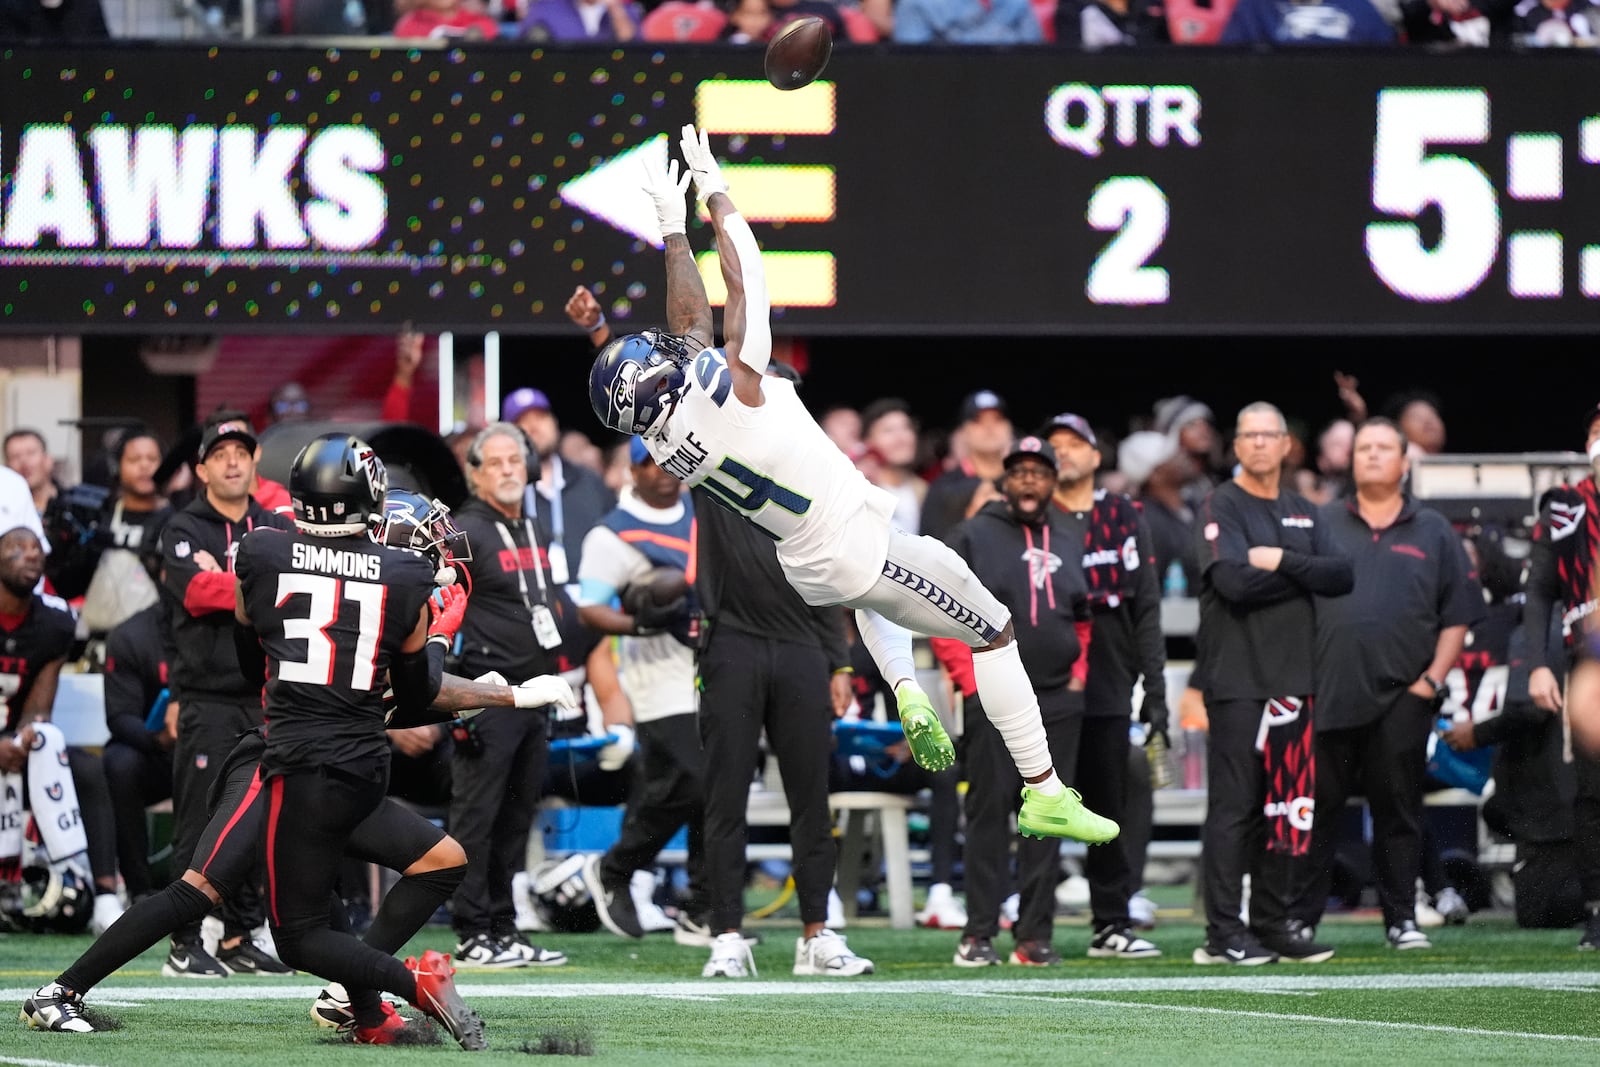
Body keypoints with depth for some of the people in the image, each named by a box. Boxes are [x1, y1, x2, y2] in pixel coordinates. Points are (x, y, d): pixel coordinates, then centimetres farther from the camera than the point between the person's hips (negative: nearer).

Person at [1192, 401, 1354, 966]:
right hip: (1238, 680, -6)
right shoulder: (1222, 506, -2)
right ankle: (1223, 933, -8)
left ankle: (1271, 925, 15)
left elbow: (1342, 576, 2)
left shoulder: (1302, 513, 16)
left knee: (1283, 808, 8)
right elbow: (1235, 582, -18)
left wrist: (1283, 561, -12)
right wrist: (1305, 575, -5)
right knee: (1233, 806, -8)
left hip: (1292, 680, 6)